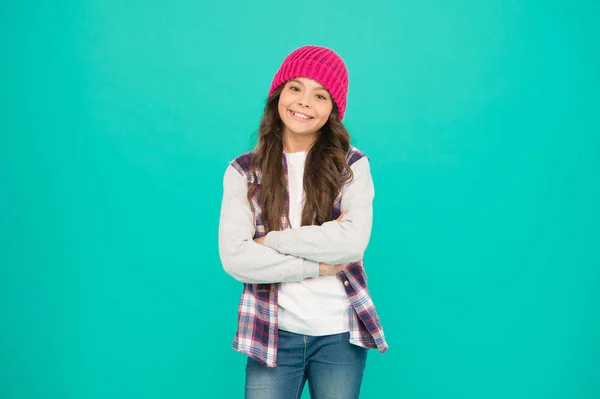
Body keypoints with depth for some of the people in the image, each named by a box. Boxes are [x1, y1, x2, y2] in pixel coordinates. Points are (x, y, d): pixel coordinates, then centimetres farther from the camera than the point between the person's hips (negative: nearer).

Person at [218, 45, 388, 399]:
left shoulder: (352, 165, -2)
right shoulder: (244, 171, -1)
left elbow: (353, 241, -17)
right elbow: (235, 258, -12)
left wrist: (272, 240, -13)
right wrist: (319, 264, -14)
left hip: (340, 333, 1)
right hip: (273, 334, 0)